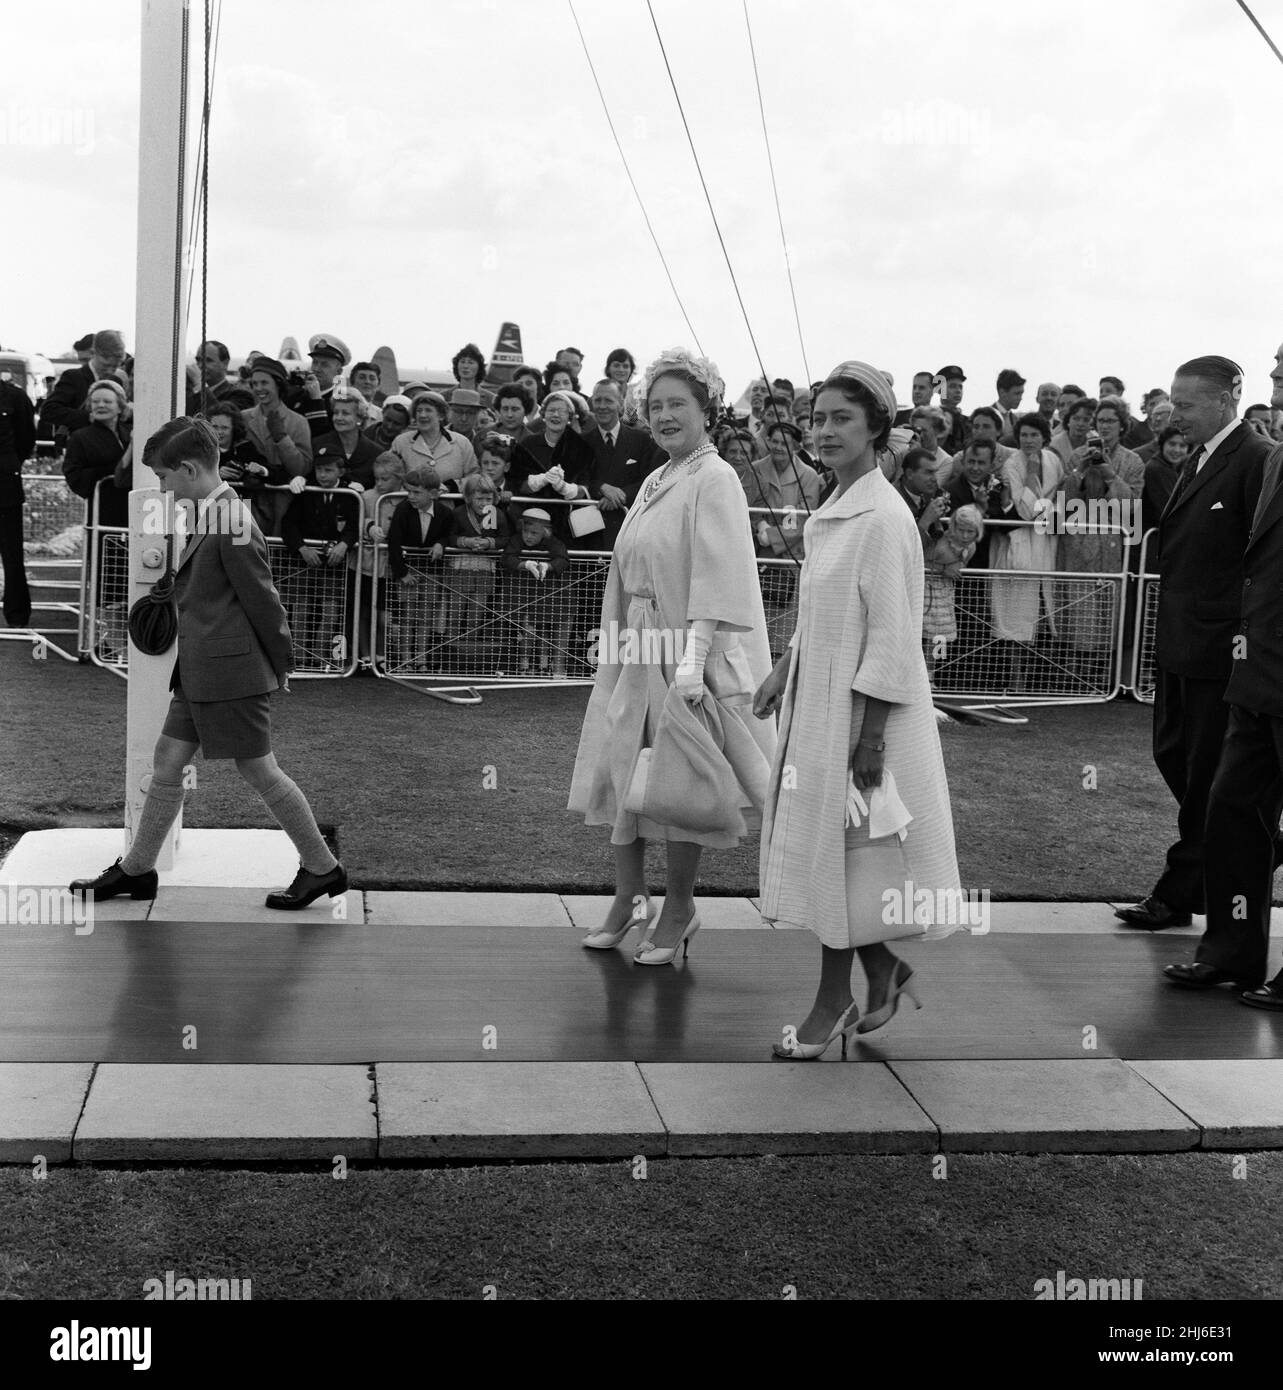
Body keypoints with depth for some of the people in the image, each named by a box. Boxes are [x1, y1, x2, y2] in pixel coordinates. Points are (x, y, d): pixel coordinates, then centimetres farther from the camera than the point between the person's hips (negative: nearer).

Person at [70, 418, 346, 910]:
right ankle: (136, 869, 22)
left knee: (258, 770, 0)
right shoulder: (207, 518, 10)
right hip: (199, 671, 9)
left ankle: (322, 868, 11)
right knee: (167, 762, 12)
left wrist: (280, 664, -7)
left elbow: (263, 601, -15)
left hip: (232, 672, -9)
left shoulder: (233, 527, -20)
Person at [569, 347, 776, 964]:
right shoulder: (656, 482, 12)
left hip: (688, 652, -7)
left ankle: (679, 908, 16)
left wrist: (692, 659, -29)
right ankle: (629, 898, 22)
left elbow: (717, 579, -21)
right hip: (636, 649, 8)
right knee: (621, 766, 9)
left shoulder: (714, 481, -11)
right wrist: (619, 640, 9)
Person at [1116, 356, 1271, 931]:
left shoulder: (1257, 461, -13)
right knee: (1172, 755, 15)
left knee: (1208, 773, 2)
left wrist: (1249, 638, -19)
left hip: (1221, 647, -9)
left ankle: (1179, 893, 12)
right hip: (1180, 643, 9)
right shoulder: (1196, 461, 14)